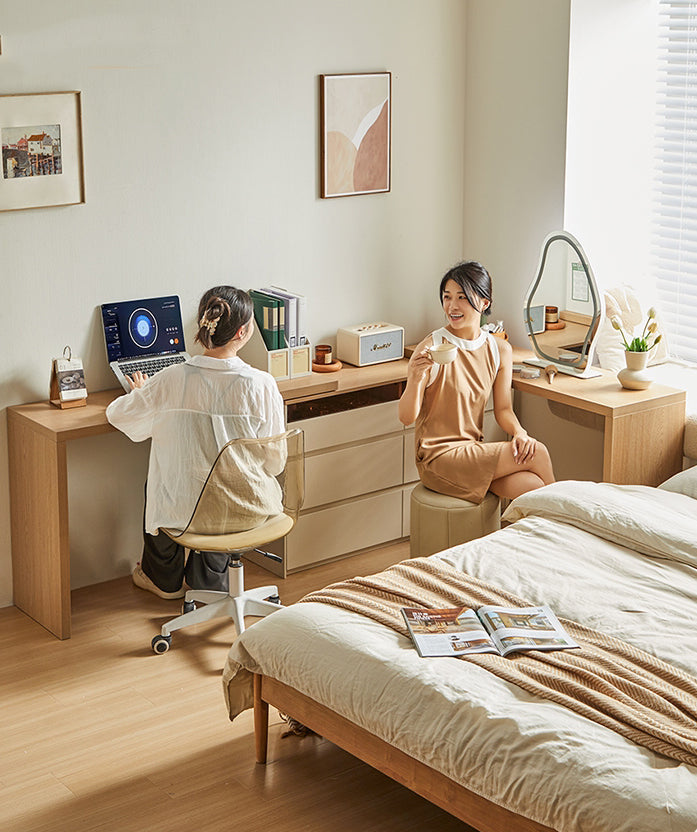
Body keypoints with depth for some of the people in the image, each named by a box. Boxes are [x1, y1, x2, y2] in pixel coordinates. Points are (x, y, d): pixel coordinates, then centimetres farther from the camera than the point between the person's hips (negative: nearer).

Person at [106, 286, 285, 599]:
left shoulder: (171, 380, -18)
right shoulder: (261, 385, -20)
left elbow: (118, 414, -1)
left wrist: (140, 393, 21)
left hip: (183, 509, 0)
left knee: (155, 485, 36)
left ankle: (164, 579, 54)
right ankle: (209, 578, 50)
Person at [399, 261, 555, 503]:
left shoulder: (500, 350, 4)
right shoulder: (431, 349, -13)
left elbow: (503, 408, 10)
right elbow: (406, 417, -13)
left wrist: (519, 432, -11)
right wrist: (416, 378, -31)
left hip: (474, 451, 5)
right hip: (439, 455, -5)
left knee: (531, 486, -23)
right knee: (537, 453, -17)